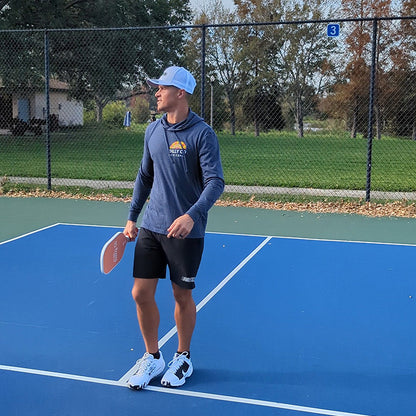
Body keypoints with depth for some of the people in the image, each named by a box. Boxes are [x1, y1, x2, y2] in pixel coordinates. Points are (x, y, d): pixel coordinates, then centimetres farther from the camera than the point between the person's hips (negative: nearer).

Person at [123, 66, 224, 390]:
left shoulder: (202, 133, -11)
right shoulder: (153, 131, 8)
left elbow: (215, 182, -17)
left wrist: (192, 216, -32)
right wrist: (132, 217, 15)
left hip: (185, 230, -5)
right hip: (150, 227, 5)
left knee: (182, 296, 8)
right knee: (141, 293, 4)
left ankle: (183, 358, 30)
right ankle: (152, 358, 25)